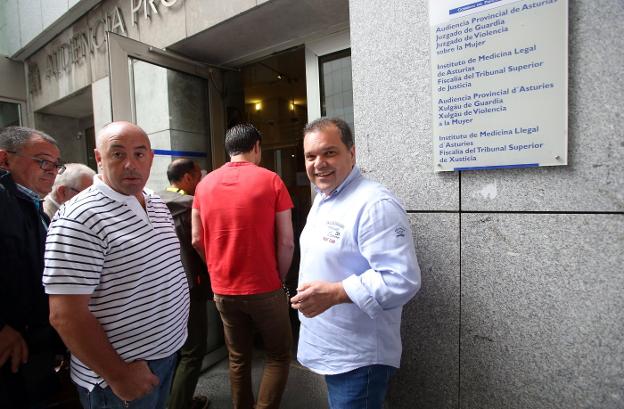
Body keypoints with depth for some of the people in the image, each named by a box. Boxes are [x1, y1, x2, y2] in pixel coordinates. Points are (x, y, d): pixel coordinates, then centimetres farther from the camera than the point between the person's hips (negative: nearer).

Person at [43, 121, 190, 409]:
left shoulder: (158, 206, 3)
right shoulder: (80, 218, -21)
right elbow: (66, 316, -21)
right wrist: (117, 375, -17)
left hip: (168, 352, 7)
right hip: (125, 372, -7)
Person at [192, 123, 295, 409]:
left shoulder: (205, 184, 2)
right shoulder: (270, 180, -10)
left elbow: (197, 240, 5)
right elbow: (286, 242, -11)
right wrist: (279, 278, 3)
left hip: (223, 290, 5)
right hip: (263, 288, -4)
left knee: (238, 358, 20)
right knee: (278, 355, 15)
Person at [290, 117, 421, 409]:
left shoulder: (374, 204, -24)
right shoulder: (322, 200, 7)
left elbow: (402, 280, -29)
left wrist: (334, 293, -33)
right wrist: (308, 295, 17)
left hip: (358, 357, -9)